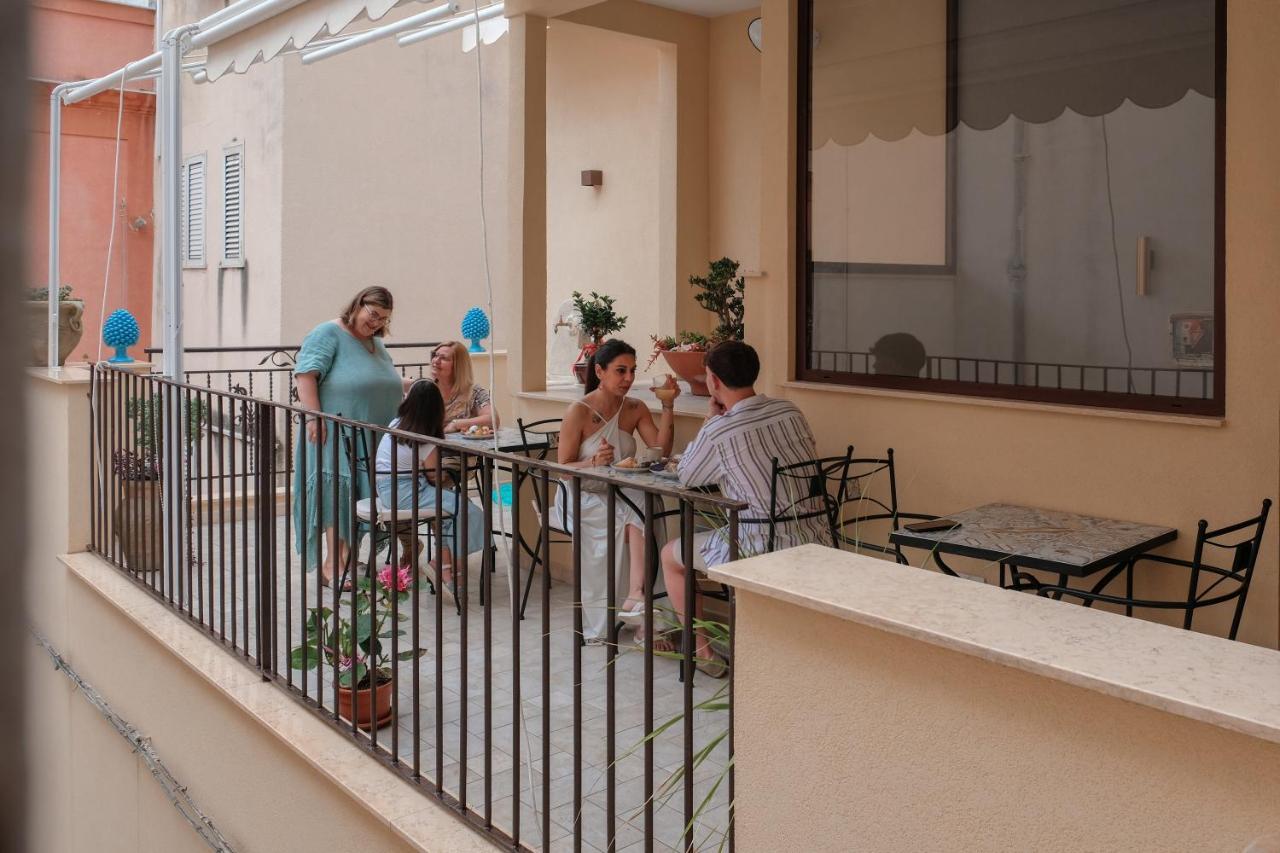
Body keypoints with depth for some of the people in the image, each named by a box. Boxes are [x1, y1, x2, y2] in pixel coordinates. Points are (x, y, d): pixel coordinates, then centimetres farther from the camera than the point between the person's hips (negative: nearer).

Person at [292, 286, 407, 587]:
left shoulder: (376, 344, 20)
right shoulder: (328, 334, -5)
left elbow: (386, 382, 29)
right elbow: (306, 374, -15)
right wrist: (314, 418, -22)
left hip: (373, 438, 8)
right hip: (336, 434, -8)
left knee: (359, 494, 8)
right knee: (338, 491, -8)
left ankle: (345, 557, 16)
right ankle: (333, 563, -3)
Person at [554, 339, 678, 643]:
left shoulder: (635, 409, 5)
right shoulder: (579, 412, -10)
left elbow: (661, 449, -6)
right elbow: (563, 468, -9)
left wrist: (668, 406, -14)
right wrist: (594, 462, -28)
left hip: (620, 494, 4)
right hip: (582, 496, -4)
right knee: (634, 519, -29)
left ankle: (635, 594, -40)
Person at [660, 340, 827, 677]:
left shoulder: (718, 432, -16)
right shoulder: (790, 411, 2)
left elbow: (685, 476, 2)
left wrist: (711, 418, 6)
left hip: (761, 549, -7)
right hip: (813, 541, 7)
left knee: (671, 554, 17)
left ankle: (701, 649, 23)